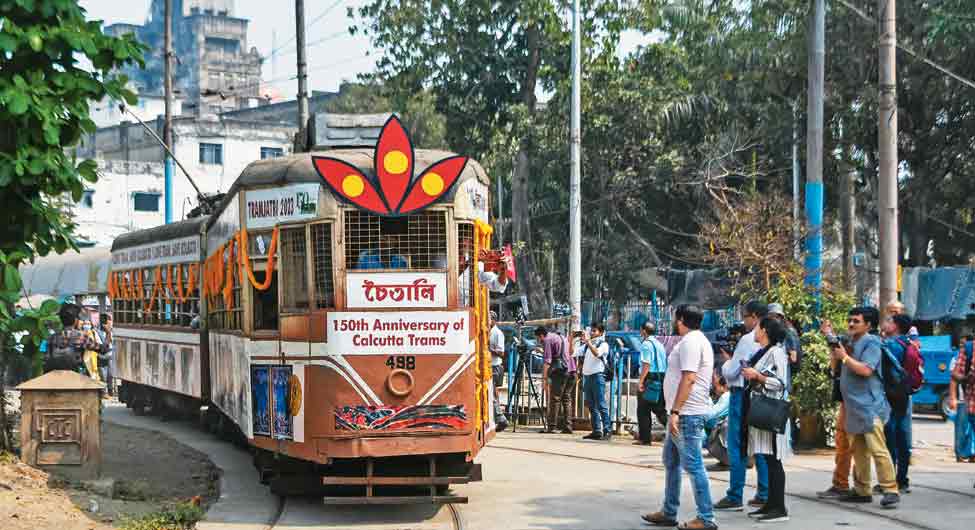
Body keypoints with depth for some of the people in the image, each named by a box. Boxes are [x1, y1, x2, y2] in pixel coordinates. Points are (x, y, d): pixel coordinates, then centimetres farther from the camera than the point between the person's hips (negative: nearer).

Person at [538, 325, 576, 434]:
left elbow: (547, 361, -9)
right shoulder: (560, 337, 24)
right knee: (566, 399, 10)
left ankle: (551, 426, -7)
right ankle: (566, 426, 6)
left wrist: (544, 378, -10)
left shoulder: (547, 340, 0)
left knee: (555, 399, -5)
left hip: (560, 371, -8)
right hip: (572, 370, 8)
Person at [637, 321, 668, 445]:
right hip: (662, 379, 8)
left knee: (643, 410, 1)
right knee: (660, 409, 12)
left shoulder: (646, 344, -8)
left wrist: (641, 382, -19)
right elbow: (664, 364, 18)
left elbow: (646, 364, -17)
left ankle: (644, 438, 2)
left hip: (650, 379, -8)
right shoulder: (659, 344, 18)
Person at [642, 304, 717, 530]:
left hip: (687, 414, -11)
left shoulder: (690, 342, -15)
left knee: (693, 465, -8)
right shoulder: (696, 340, 18)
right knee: (671, 461, 17)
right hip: (683, 414, 11)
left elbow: (688, 378, -23)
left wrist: (675, 411, -25)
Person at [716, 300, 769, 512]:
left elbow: (731, 372, -14)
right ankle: (764, 495, 16)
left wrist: (726, 361, 8)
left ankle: (735, 498, 0)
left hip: (742, 394, -7)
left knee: (737, 447, -2)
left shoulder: (747, 340, -16)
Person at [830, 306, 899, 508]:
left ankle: (890, 490, -12)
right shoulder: (851, 342, 19)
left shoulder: (871, 342, -8)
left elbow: (866, 370, -20)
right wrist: (836, 355, 10)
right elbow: (839, 370, 25)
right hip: (853, 406, 9)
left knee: (878, 450, -13)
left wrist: (844, 357, -13)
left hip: (870, 406, -9)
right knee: (858, 451, 12)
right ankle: (862, 490, 18)